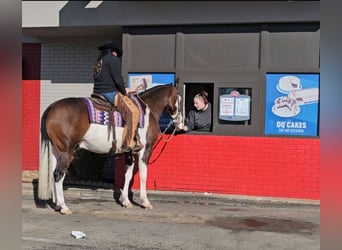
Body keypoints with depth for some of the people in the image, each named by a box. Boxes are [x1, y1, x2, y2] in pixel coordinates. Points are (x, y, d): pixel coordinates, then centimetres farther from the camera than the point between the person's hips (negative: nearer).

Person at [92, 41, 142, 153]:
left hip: (98, 94, 10)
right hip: (111, 93, -10)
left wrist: (123, 89, 20)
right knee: (133, 111, -13)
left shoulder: (98, 63, 24)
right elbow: (117, 79, -12)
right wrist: (124, 91, 5)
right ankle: (128, 144, -23)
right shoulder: (113, 59, -2)